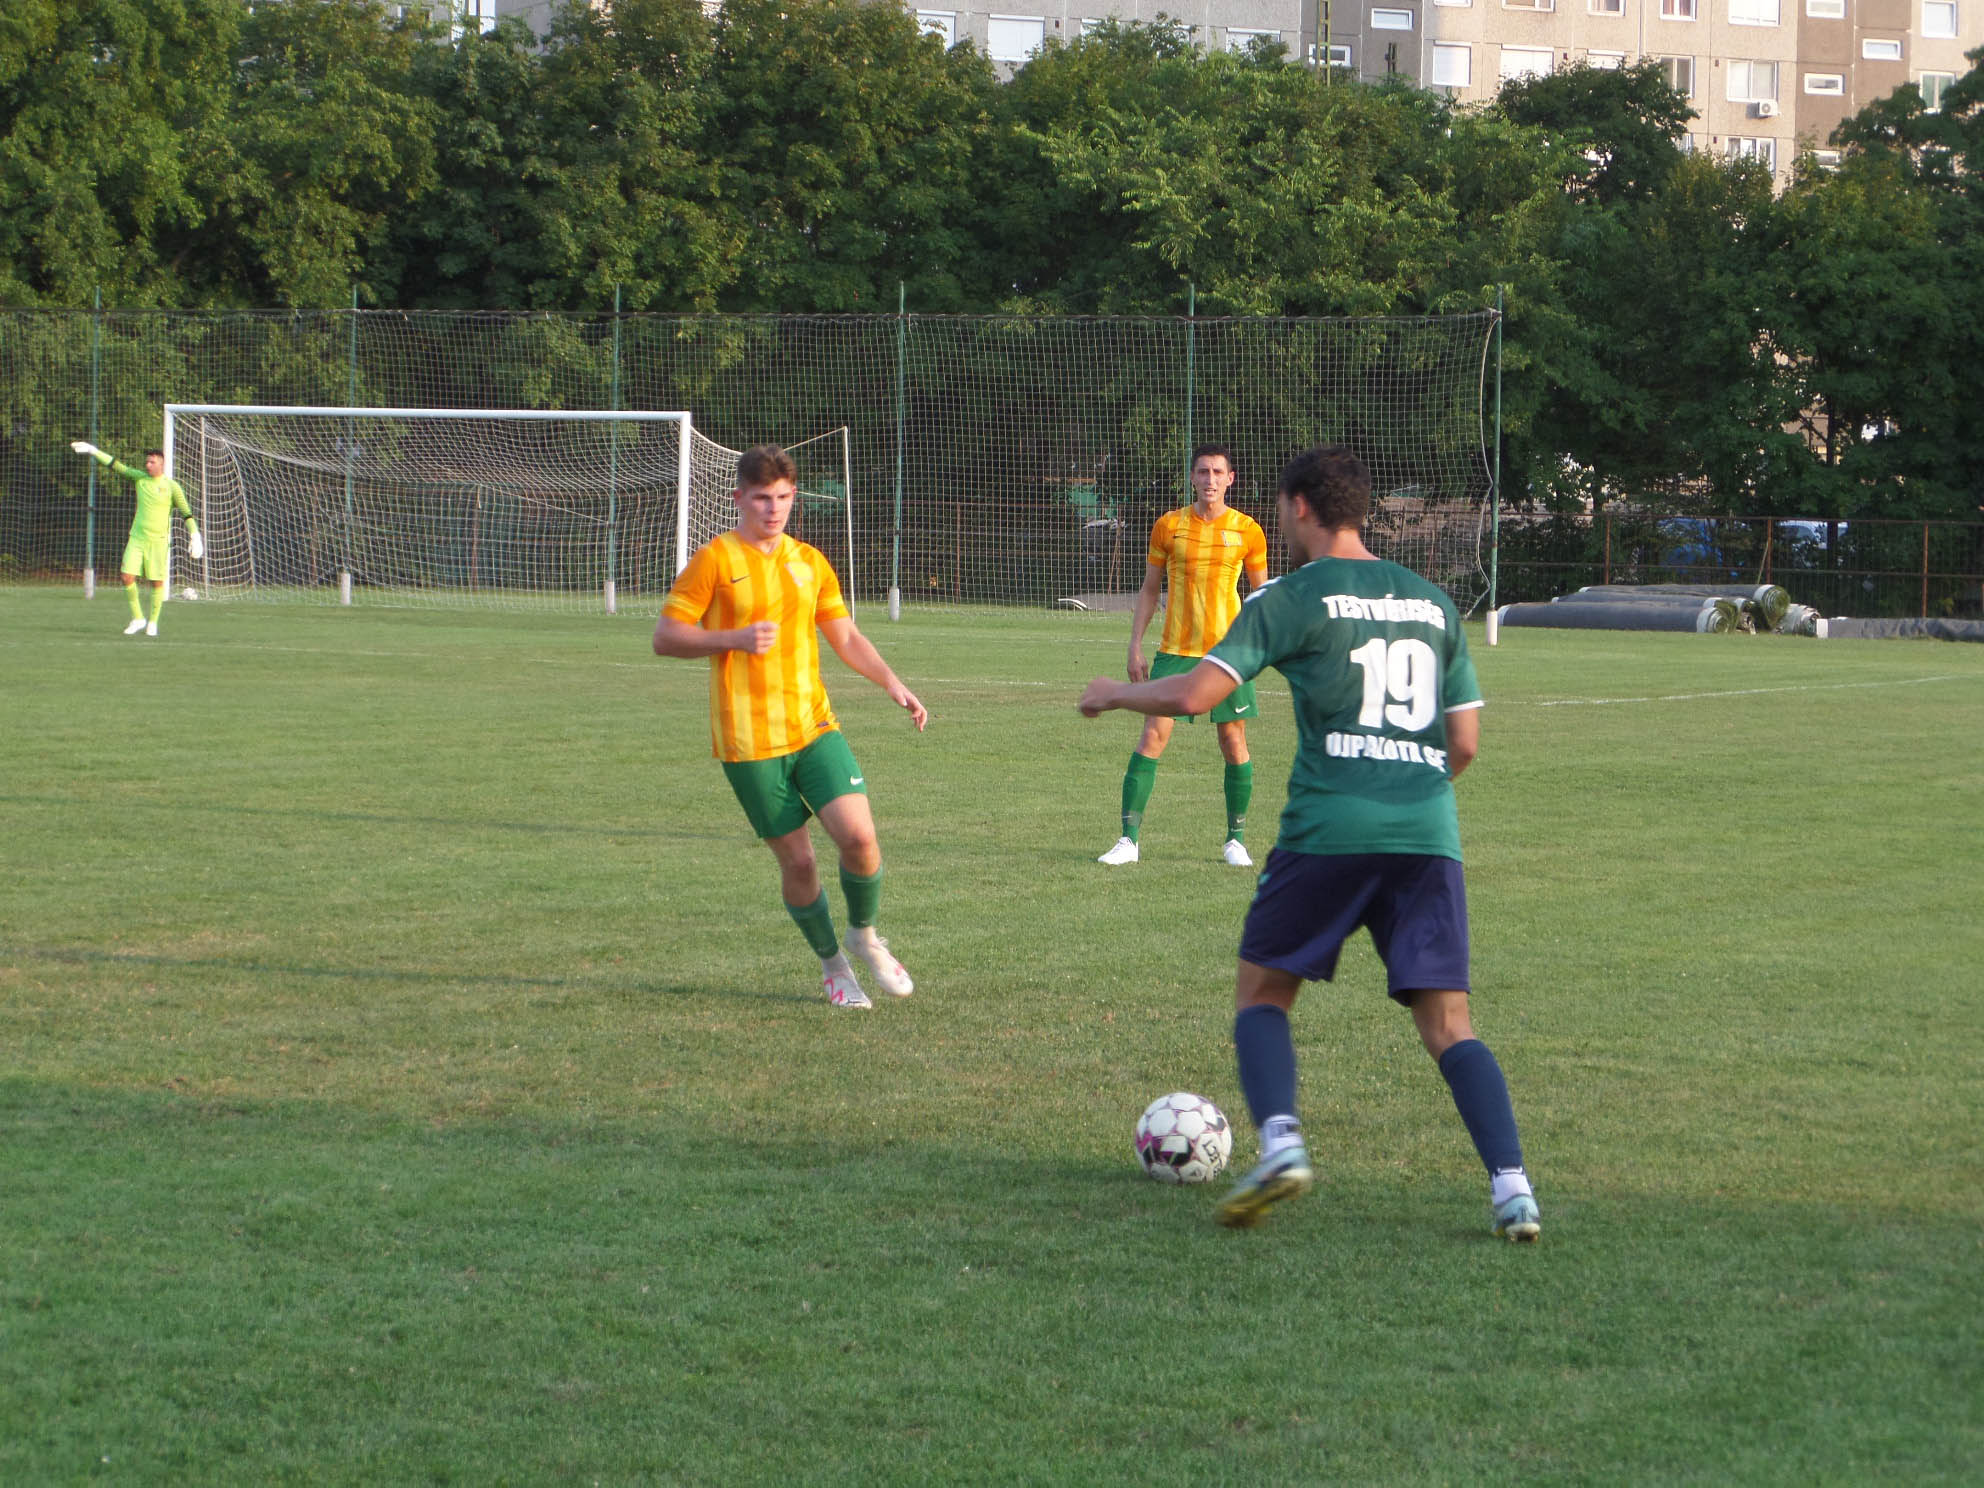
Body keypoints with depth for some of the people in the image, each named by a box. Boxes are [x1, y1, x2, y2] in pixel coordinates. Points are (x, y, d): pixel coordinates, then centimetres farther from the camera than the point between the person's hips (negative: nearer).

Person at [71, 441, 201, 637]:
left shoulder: (171, 486, -4)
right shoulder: (139, 478, 7)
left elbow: (186, 512, -2)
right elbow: (116, 465, 9)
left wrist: (194, 535, -10)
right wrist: (93, 451, 7)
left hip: (158, 540, -3)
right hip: (137, 538, 3)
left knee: (157, 582, -2)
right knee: (127, 576, -7)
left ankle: (153, 623, 13)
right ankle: (137, 619, 8)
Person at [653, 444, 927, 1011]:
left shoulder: (810, 561, 12)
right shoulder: (715, 560, -4)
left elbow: (845, 636, 20)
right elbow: (665, 636, -6)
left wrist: (893, 684, 5)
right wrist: (736, 638, -19)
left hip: (814, 726, 4)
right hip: (749, 743, -4)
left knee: (859, 836, -13)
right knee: (797, 860, -1)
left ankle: (864, 936, 13)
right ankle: (833, 967, 20)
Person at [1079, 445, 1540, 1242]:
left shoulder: (1292, 599, 1)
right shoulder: (1433, 603, 17)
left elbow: (1194, 692, -6)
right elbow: (1465, 741, 17)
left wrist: (1115, 693, 12)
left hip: (1329, 827, -4)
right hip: (1428, 833, 4)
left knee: (1261, 991, 12)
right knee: (1447, 1020, 2)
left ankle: (1279, 1140, -11)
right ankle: (1512, 1187, -14)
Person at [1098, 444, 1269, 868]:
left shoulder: (1247, 531, 2)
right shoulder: (1168, 526, 4)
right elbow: (1149, 589, 11)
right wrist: (1136, 647, 6)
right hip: (1175, 650, 0)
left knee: (1234, 741, 2)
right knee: (1152, 737, -7)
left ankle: (1236, 839, 16)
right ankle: (1129, 838, -3)